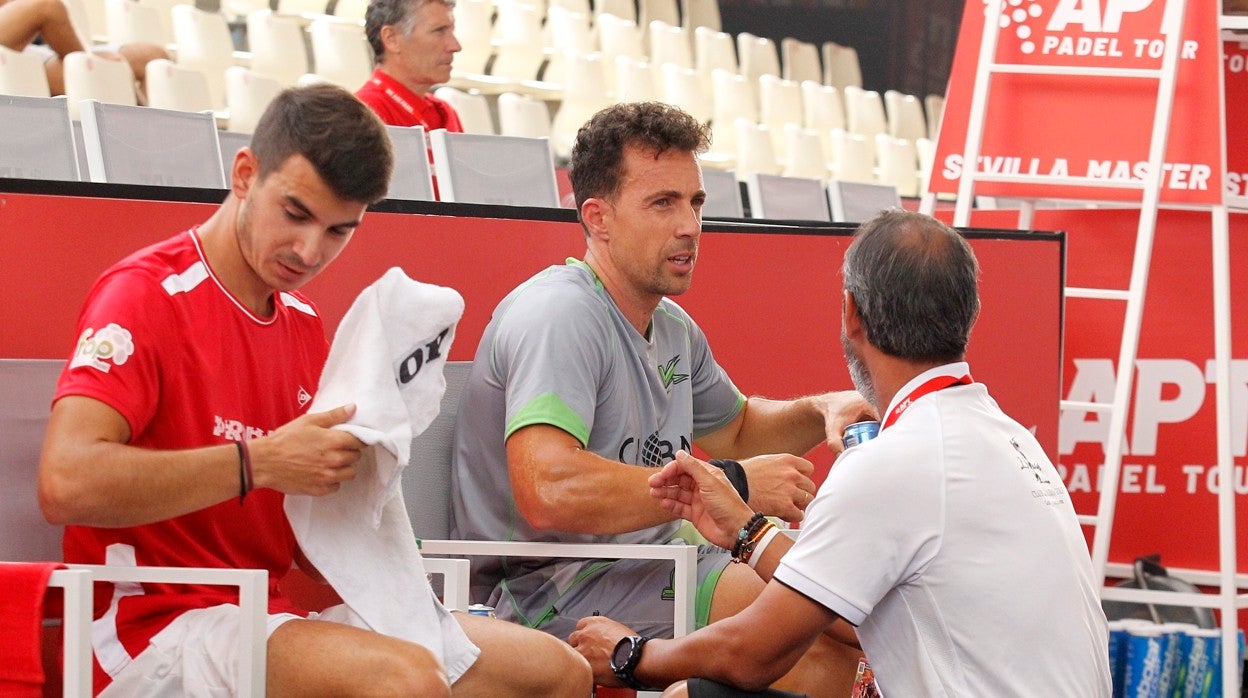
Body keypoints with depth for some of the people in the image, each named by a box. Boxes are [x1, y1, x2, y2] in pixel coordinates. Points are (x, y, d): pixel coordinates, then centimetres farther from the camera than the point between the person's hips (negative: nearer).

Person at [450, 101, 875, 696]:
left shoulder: (672, 328, 13)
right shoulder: (559, 315, -18)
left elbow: (734, 427, 34)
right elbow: (547, 492, -33)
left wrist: (820, 412, 10)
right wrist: (731, 484, -26)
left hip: (650, 565, 10)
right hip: (554, 591, -10)